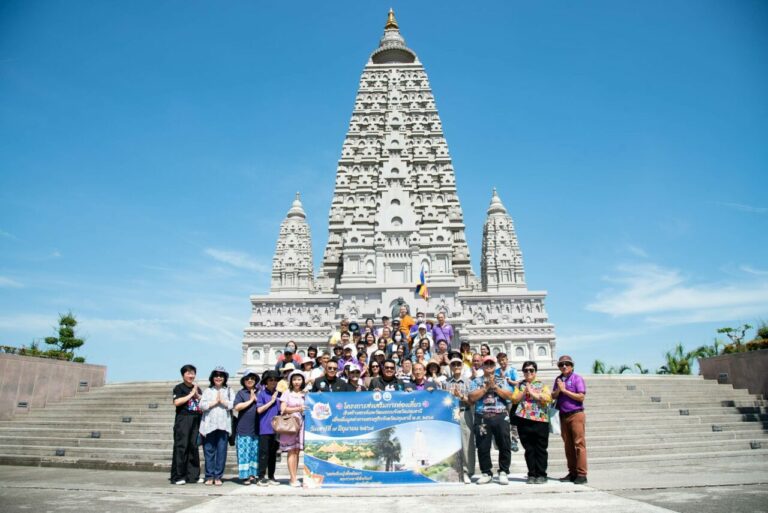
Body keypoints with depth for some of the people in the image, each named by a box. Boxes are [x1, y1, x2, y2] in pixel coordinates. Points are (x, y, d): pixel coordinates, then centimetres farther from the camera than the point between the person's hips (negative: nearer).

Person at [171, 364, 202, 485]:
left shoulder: (197, 388, 18)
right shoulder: (179, 388, 0)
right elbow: (176, 402, -14)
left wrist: (197, 395, -2)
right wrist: (190, 394, -10)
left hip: (196, 421, 6)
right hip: (183, 420, -6)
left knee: (194, 448, 6)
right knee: (181, 447, -6)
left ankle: (193, 475, 12)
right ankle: (177, 476, -1)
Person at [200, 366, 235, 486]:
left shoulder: (229, 391, 13)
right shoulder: (207, 391, 13)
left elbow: (233, 405, -1)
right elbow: (202, 405, 0)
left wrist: (222, 401, -6)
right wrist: (214, 402, -5)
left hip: (223, 425, 0)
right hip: (209, 425, 0)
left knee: (221, 451, -1)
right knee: (209, 451, 1)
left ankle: (218, 476, 7)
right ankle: (209, 476, 10)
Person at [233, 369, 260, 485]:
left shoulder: (259, 392, 12)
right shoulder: (241, 393, 4)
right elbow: (237, 407, -9)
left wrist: (256, 398, -2)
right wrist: (251, 400, -5)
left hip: (257, 429, 3)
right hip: (244, 429, -3)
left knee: (256, 452, 5)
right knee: (244, 453, -2)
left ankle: (254, 474, 14)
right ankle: (245, 476, 5)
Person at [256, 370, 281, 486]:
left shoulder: (278, 393, 12)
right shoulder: (261, 393, -3)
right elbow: (259, 410, -10)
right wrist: (271, 401, -10)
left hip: (276, 428, 5)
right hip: (265, 428, -5)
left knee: (273, 453, 10)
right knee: (264, 453, -4)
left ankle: (271, 477, 18)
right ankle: (261, 478, 4)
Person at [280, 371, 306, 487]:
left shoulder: (305, 394, 14)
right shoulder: (287, 393, 5)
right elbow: (283, 409, -2)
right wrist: (298, 409, -10)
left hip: (301, 423, 3)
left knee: (297, 451, 4)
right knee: (292, 451, -6)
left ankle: (294, 477, 9)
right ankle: (293, 479, -5)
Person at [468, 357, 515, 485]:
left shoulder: (502, 381, 13)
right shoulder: (476, 381, 10)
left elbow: (509, 396, 0)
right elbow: (472, 397, -4)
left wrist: (495, 387, -7)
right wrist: (486, 387, -7)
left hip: (500, 416, 1)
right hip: (482, 417, 0)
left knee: (504, 445, 1)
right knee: (483, 447, 2)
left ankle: (503, 472, 14)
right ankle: (486, 473, 14)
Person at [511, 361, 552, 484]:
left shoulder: (542, 385, 9)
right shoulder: (520, 385, 15)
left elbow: (548, 398, -8)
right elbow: (514, 399, 3)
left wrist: (532, 392, -9)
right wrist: (524, 391, -7)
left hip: (540, 420, -2)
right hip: (524, 421, 2)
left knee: (540, 449, 2)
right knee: (529, 449, 6)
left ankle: (541, 475, 10)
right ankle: (532, 475, 14)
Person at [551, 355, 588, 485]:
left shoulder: (577, 378, -4)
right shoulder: (558, 379, 14)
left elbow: (581, 397, -12)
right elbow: (553, 396, 10)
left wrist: (565, 390, -11)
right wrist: (558, 390, -10)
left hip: (576, 414, -6)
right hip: (563, 415, 6)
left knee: (579, 444, -7)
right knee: (568, 445, 8)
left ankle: (581, 474, -6)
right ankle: (572, 473, 14)